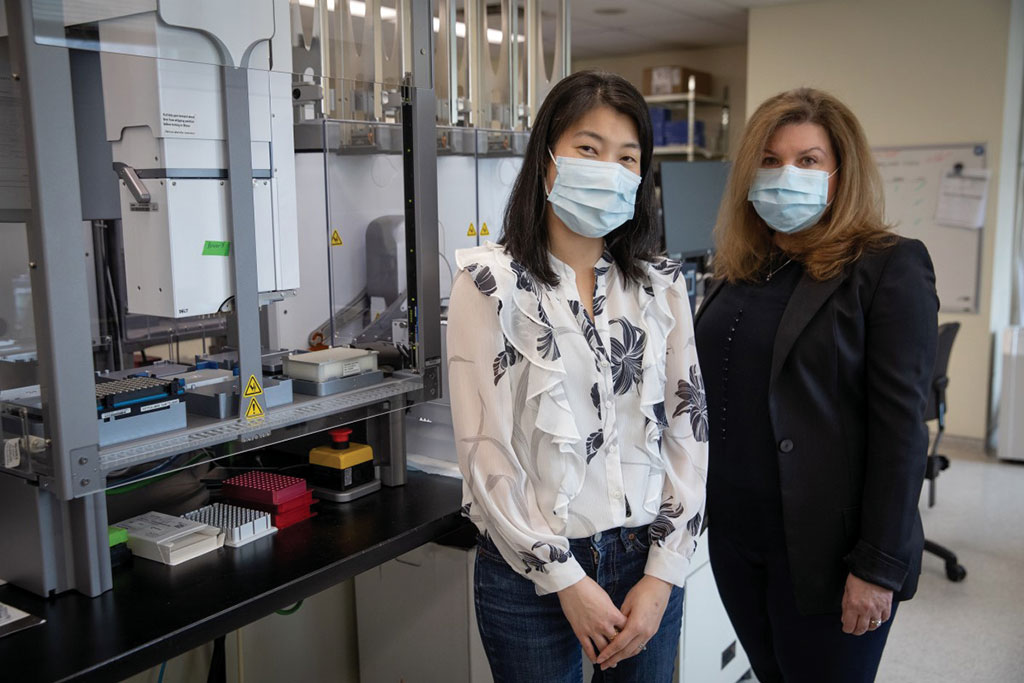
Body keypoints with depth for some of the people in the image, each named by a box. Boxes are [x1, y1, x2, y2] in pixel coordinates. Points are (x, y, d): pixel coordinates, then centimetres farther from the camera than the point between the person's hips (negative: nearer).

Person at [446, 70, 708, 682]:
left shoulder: (662, 285, 3)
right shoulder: (491, 283, -9)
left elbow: (688, 431, 2)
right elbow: (485, 452, -12)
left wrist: (662, 575, -4)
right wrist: (566, 580, -11)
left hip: (648, 563, 4)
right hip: (532, 572, -3)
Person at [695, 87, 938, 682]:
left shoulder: (889, 268, -9)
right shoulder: (740, 271, 9)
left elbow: (901, 428, -14)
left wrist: (878, 567, -17)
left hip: (824, 553, -5)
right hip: (735, 538, 6)